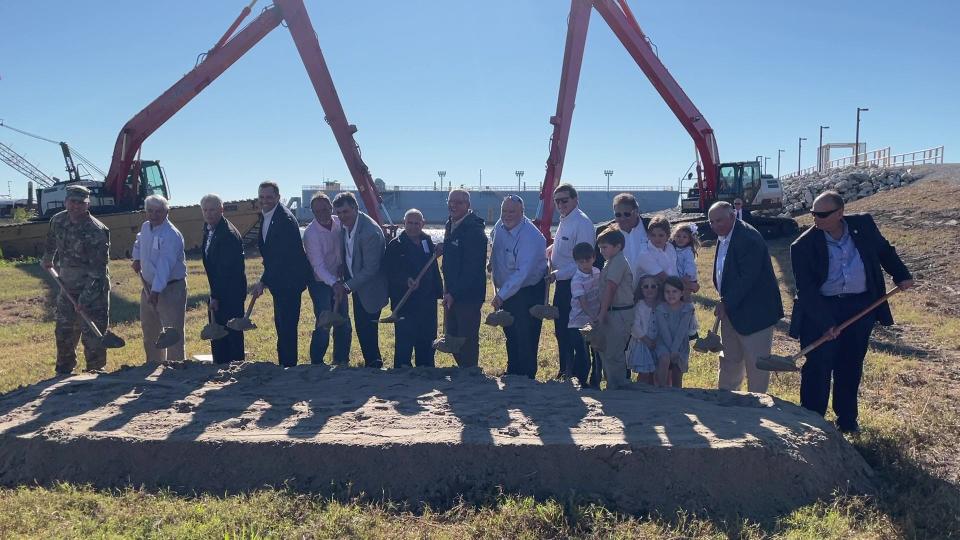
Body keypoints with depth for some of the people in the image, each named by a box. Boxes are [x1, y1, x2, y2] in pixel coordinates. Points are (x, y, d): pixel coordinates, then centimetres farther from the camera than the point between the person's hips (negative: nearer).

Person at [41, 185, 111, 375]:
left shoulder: (96, 230, -21)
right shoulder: (58, 220, -2)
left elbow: (98, 267, -24)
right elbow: (51, 241, 23)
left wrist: (87, 295, -29)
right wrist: (47, 258, 36)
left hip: (93, 286, -7)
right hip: (67, 284, 7)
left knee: (92, 331, -5)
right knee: (63, 329, 16)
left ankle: (95, 372, 7)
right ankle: (63, 371, 33)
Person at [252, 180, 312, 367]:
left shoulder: (285, 219, -20)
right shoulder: (265, 216, 10)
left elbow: (280, 256, -23)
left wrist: (263, 281, -20)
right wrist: (266, 279, 10)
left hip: (290, 280, -10)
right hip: (278, 280, 10)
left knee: (287, 325, -6)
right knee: (280, 324, 18)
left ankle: (288, 364, 3)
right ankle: (284, 364, 29)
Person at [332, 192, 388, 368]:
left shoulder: (370, 231, -28)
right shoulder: (345, 224, -3)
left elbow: (371, 269, -25)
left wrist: (347, 286, -22)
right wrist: (343, 282, 4)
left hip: (370, 289, -8)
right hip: (356, 284, 8)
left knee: (367, 329, -3)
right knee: (360, 328, 14)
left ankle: (373, 363, 13)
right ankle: (372, 363, 28)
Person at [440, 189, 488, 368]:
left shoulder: (474, 230, -17)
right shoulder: (450, 226, 12)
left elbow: (472, 268, -22)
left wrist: (454, 293, -23)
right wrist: (448, 291, 15)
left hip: (468, 295, -9)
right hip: (451, 294, 9)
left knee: (467, 340, -1)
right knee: (452, 337, 16)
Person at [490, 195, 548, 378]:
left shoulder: (530, 236, -27)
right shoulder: (500, 225, -2)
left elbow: (522, 272, -34)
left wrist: (501, 295, -38)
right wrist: (493, 262, 11)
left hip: (529, 292, -8)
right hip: (506, 289, 8)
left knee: (526, 338, -4)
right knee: (510, 335, 17)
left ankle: (526, 377, 8)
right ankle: (512, 372, 31)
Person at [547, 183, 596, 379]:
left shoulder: (582, 223, -17)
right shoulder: (564, 221, 12)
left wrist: (558, 274, -23)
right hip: (562, 284, 10)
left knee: (575, 333, -2)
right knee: (561, 331, 17)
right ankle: (565, 371, 30)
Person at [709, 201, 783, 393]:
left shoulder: (749, 238, -21)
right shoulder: (722, 238, 8)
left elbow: (748, 278, -24)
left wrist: (725, 303, -19)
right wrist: (724, 302, 5)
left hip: (754, 312, -9)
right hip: (731, 310, 9)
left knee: (756, 364, 3)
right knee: (730, 360, 19)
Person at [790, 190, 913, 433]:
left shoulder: (864, 224, -3)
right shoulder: (804, 245, -14)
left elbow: (884, 250, 17)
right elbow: (805, 290, -16)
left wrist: (901, 276, 13)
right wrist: (825, 322, -20)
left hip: (860, 307, 3)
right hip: (821, 310, -3)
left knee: (851, 368, 14)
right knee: (817, 368, 0)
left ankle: (847, 420, 30)